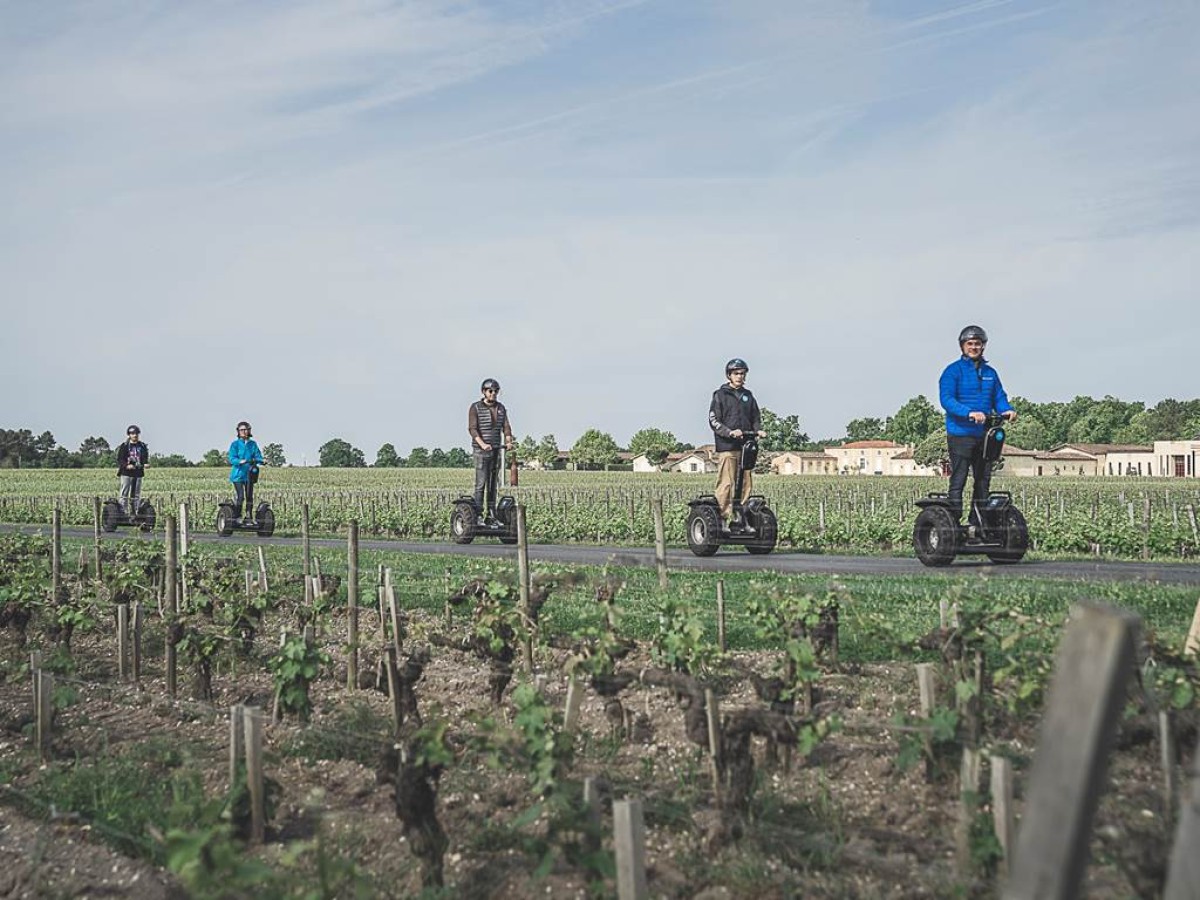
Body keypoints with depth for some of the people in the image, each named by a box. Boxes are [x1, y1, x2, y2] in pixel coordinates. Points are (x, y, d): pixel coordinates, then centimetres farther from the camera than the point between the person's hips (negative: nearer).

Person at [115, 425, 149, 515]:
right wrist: (126, 466, -19)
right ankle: (123, 512, -6)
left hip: (138, 474, 4)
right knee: (124, 494, -6)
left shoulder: (142, 446, 12)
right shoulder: (124, 446, -1)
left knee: (136, 495, 8)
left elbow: (145, 458, 17)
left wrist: (146, 464, -5)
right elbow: (119, 459, -4)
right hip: (126, 473, -4)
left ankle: (134, 512, 14)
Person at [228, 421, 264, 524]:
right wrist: (241, 461, -28)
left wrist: (259, 460, -16)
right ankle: (236, 517, -2)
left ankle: (249, 517, 14)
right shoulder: (235, 444, -1)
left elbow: (258, 456, 7)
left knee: (249, 496, 6)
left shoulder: (253, 444, 11)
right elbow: (232, 459, -10)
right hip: (238, 474, -4)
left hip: (249, 474, 4)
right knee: (239, 496, -11)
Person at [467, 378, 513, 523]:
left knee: (493, 483, 6)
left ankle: (491, 515, 10)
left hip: (496, 450, 5)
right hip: (481, 451, -5)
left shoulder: (501, 408, 12)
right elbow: (472, 429, -13)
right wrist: (482, 444, -28)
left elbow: (506, 427, 6)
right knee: (481, 483, -10)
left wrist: (508, 442, -14)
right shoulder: (475, 408, -4)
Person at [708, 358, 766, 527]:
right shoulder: (720, 395, 3)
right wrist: (730, 432, -19)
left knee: (746, 483, 4)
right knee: (726, 483, -10)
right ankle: (722, 517, -8)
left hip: (746, 445, 5)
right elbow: (714, 420, -4)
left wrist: (758, 430, 3)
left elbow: (756, 418, 25)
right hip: (726, 446, -5)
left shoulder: (748, 396, 19)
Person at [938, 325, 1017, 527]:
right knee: (958, 480, -8)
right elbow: (946, 399, -15)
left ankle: (978, 522, 18)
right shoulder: (953, 371, -3)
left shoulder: (990, 372, 16)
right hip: (960, 435, -6)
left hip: (984, 435, 6)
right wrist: (970, 413, -30)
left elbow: (999, 398, 17)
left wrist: (1008, 410, -7)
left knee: (983, 480, 10)